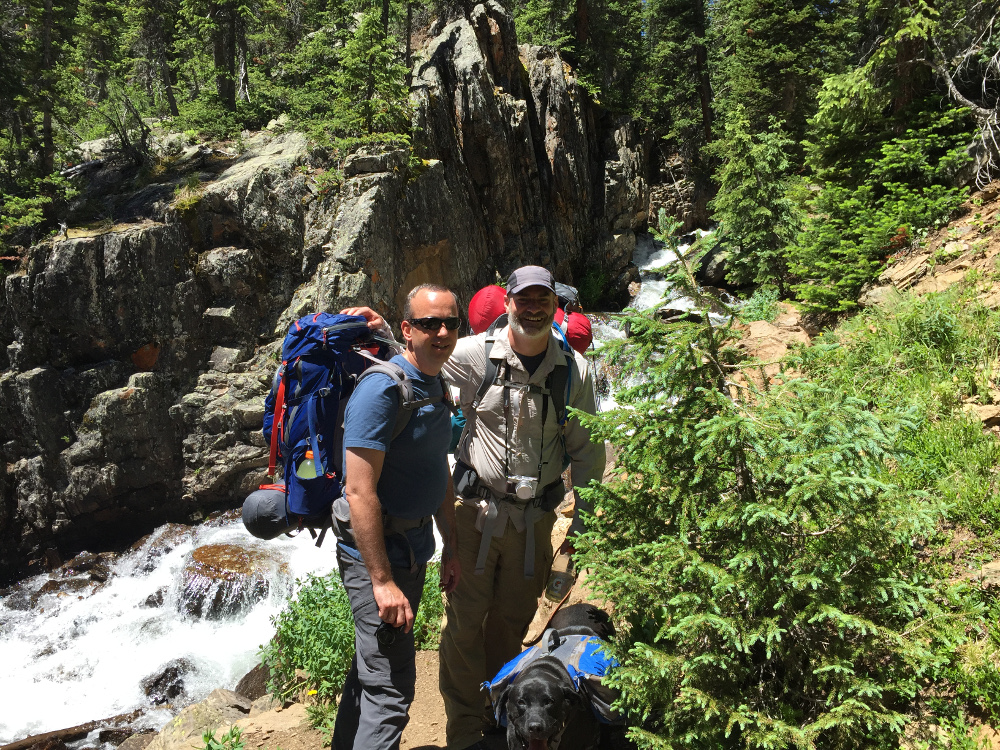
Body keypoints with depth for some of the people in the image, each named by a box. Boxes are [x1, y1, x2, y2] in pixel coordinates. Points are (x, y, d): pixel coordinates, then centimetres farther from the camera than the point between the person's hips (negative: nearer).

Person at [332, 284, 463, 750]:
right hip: (375, 549, -9)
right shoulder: (382, 389, -21)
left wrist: (450, 549, 18)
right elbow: (359, 492, -25)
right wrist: (382, 581, -25)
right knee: (391, 686, -6)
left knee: (371, 666, 22)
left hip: (412, 545, 9)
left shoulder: (437, 387, 8)